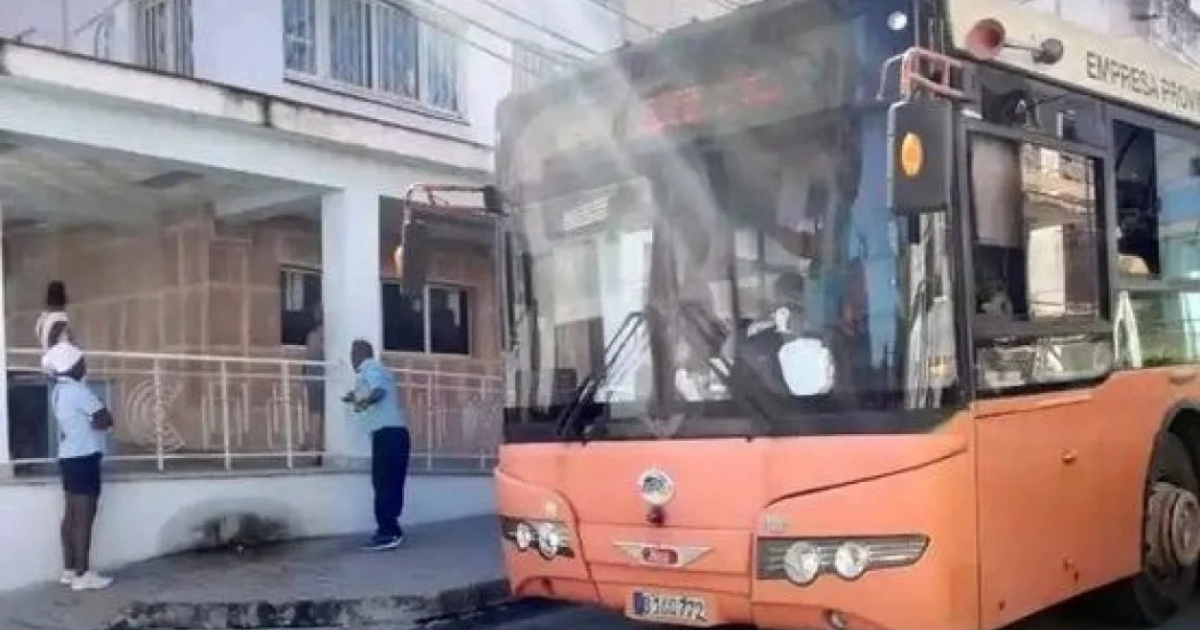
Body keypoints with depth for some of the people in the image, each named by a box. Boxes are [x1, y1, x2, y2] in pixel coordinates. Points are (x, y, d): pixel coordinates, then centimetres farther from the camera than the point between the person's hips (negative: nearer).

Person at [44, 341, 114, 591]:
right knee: (84, 517, -7)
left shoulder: (59, 390, 12)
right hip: (84, 459, -10)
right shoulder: (77, 390, -16)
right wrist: (99, 422, 1)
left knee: (71, 515, 12)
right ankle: (82, 574, -6)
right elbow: (105, 419, -16)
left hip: (68, 457, 10)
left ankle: (69, 570, 16)